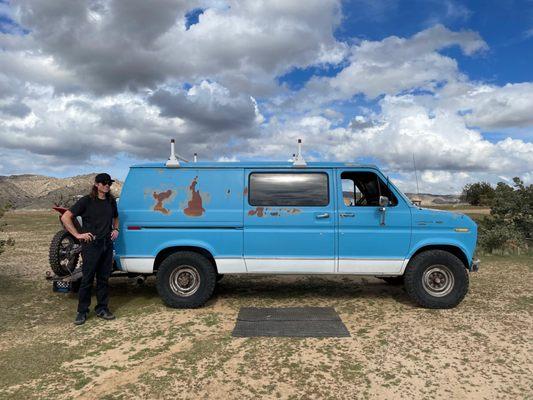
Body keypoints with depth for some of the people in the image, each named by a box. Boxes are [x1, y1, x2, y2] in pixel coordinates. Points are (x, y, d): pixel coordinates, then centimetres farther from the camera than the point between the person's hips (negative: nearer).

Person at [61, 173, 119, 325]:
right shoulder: (86, 201, -7)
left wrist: (116, 229, 10)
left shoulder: (111, 201, 11)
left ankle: (102, 309, 21)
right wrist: (78, 235, -13)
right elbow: (65, 217, -9)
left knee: (104, 278, 11)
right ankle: (82, 312, 13)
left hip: (107, 244, 5)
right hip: (91, 245, -5)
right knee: (87, 279, 1)